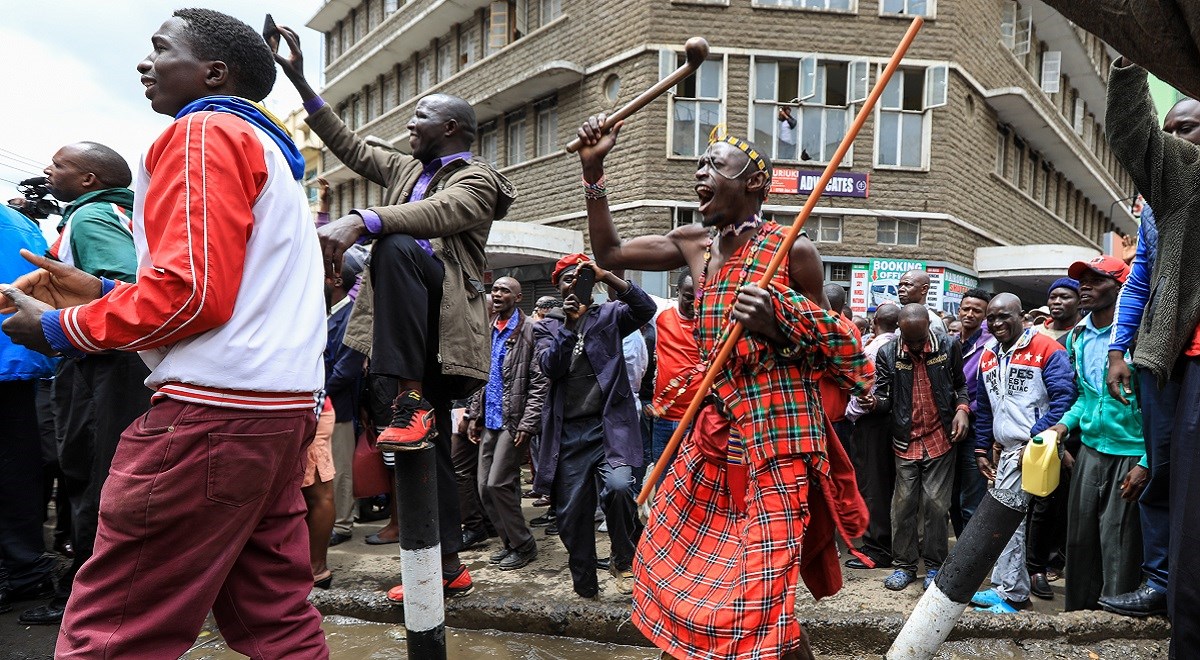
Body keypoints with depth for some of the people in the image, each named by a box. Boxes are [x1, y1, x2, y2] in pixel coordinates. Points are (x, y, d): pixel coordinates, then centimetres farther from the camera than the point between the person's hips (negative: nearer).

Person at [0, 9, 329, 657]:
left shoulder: (205, 133, -4)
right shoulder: (266, 148, 25)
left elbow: (194, 291, -16)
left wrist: (61, 327, -2)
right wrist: (103, 293, 17)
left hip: (211, 410, -10)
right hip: (280, 408, 10)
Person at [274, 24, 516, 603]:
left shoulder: (477, 180, -2)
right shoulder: (406, 169, 23)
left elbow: (434, 213, -21)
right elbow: (349, 145, 26)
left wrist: (359, 221, -35)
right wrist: (299, 80, 22)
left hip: (446, 316, -7)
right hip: (417, 323, 7)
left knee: (396, 245, -34)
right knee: (429, 448, 6)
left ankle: (411, 401, -33)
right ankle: (447, 567, 14)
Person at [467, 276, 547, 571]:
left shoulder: (530, 331, -9)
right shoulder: (487, 331, 14)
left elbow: (540, 383, -12)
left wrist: (527, 423, -16)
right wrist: (474, 415, 12)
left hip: (513, 421, -7)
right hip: (489, 421, 8)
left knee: (497, 483, -9)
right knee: (485, 487, 8)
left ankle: (524, 546, 8)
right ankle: (510, 542, 23)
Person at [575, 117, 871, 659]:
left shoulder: (793, 251, -7)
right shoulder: (695, 243, 10)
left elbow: (832, 346, -1)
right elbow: (609, 254, 16)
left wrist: (779, 324, -21)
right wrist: (593, 172, 10)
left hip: (776, 433, -6)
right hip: (716, 431, 7)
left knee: (762, 593, -8)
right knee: (671, 562, 15)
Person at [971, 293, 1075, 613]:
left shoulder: (1046, 349, -7)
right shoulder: (988, 356, 15)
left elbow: (1063, 398, -14)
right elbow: (983, 407, 22)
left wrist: (1035, 441, -17)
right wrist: (982, 450, 18)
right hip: (1006, 451, 7)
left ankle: (1009, 593, 2)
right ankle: (1011, 588, 19)